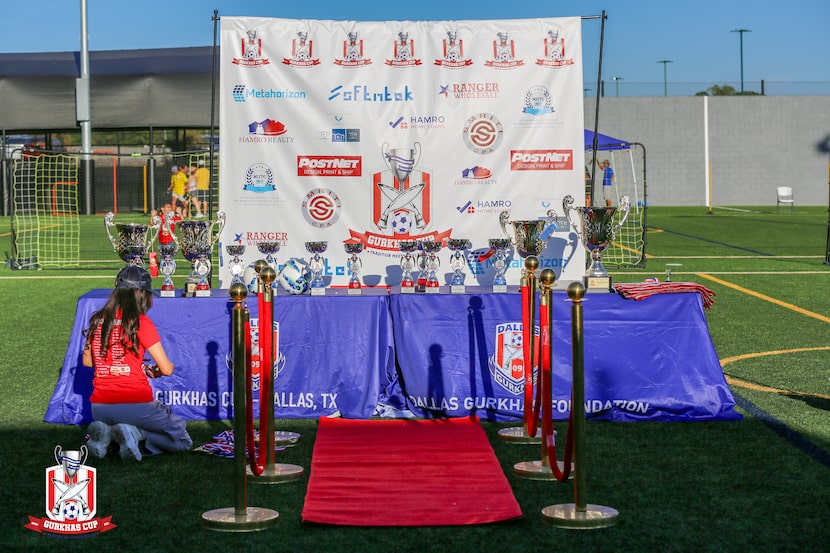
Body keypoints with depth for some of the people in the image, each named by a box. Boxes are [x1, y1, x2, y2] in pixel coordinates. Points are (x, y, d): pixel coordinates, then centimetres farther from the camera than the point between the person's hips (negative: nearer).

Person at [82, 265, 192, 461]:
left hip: (100, 408, 5)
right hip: (135, 405, -5)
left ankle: (106, 433, 1)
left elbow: (87, 361, 19)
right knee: (182, 440, 12)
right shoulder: (140, 322, -9)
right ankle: (134, 435, -14)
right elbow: (167, 369, -7)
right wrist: (153, 370, 16)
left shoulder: (97, 320, 5)